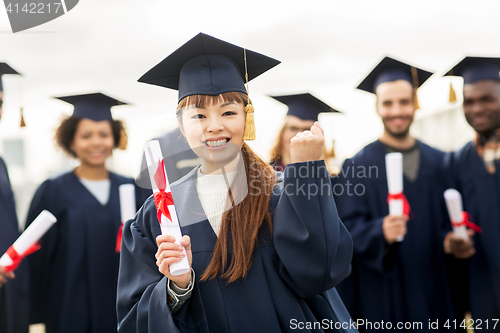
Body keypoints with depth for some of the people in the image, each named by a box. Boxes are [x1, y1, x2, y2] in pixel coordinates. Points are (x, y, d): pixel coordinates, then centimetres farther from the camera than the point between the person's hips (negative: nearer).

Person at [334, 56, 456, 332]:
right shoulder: (357, 166, -3)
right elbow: (349, 229, -9)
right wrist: (380, 232, -27)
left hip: (435, 293, 4)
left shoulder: (438, 162, 8)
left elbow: (448, 219, 13)